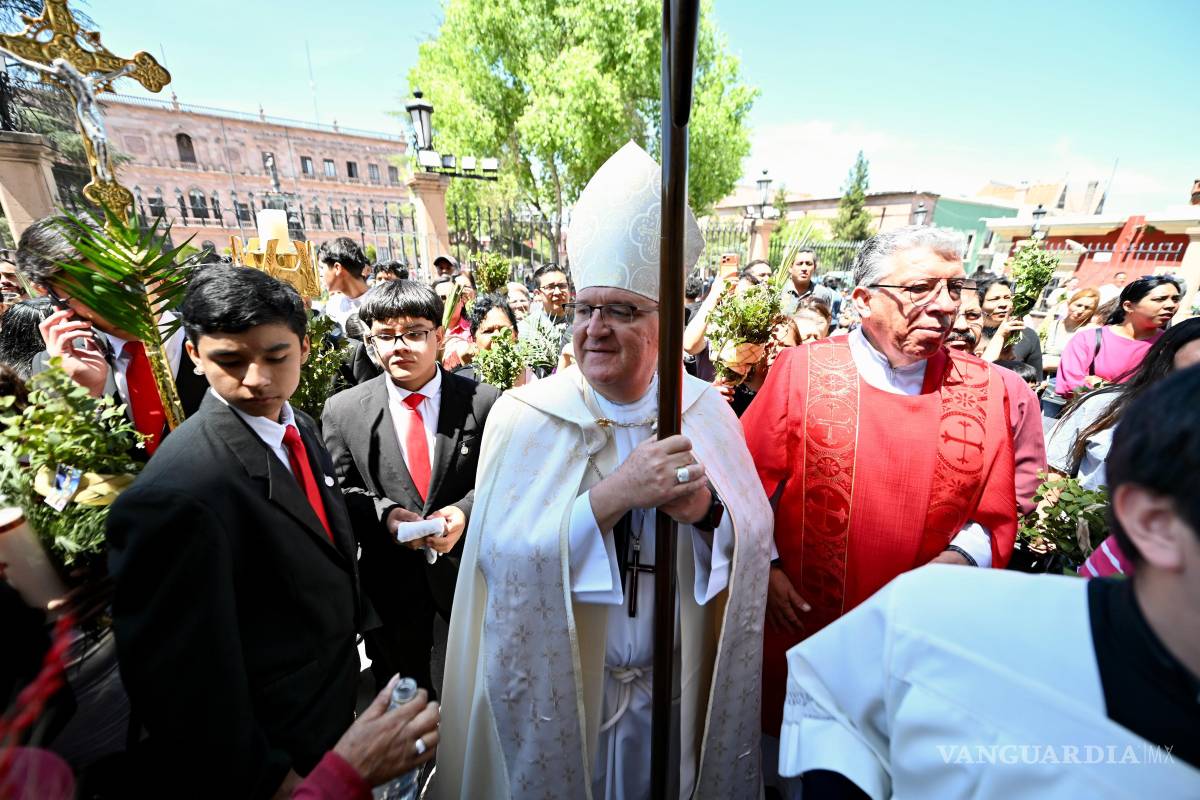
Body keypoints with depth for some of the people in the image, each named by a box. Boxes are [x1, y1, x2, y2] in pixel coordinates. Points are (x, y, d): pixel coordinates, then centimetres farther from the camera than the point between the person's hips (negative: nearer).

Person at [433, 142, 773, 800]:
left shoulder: (705, 410, -9)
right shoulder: (523, 417, -16)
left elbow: (755, 528, -4)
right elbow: (497, 553, -21)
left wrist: (706, 508, -26)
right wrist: (613, 494, -32)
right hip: (556, 689, -1)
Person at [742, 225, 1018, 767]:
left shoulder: (983, 388, -4)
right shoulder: (801, 370, -13)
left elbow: (995, 517, 2)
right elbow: (747, 483, -8)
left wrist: (957, 560, -16)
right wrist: (766, 570, -13)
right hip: (797, 626, -1)